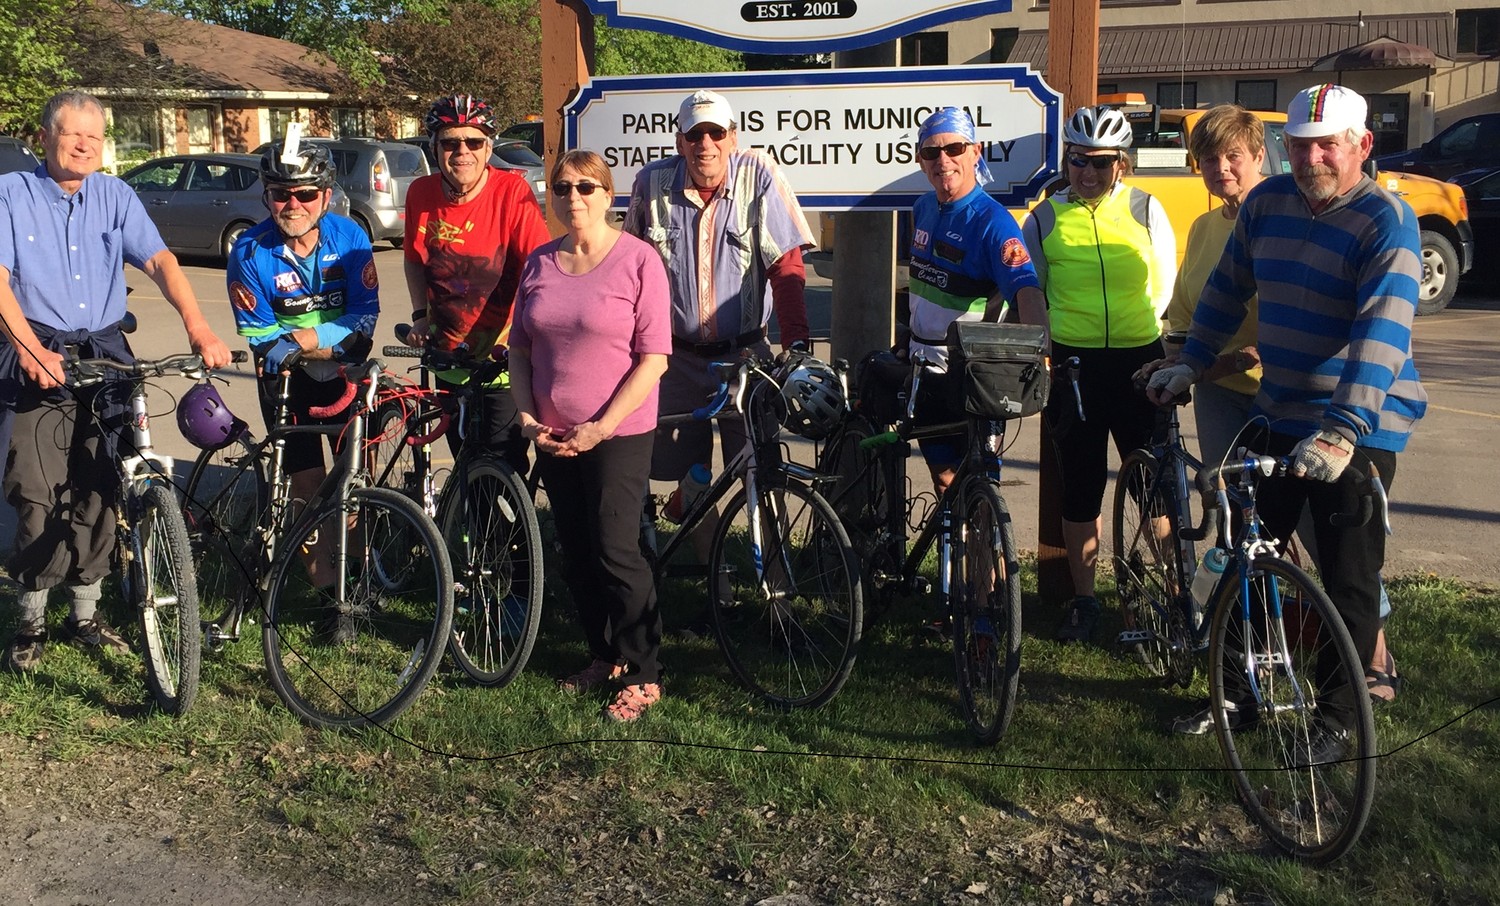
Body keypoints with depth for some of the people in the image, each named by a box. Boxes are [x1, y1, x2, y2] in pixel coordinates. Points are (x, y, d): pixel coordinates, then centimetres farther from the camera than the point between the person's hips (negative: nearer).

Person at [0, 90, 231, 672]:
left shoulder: (114, 196, 8)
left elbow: (158, 260, -5)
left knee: (98, 493, 7)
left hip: (105, 355, 3)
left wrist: (197, 326, -21)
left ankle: (85, 616, 21)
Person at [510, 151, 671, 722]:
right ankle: (605, 657, 27)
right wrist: (526, 416, 0)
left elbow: (654, 358, -12)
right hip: (553, 435, 6)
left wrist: (601, 426, -16)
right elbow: (519, 347, 13)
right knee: (577, 553, 12)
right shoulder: (539, 264, 7)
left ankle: (643, 676, 7)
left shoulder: (637, 259, -9)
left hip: (618, 433, -5)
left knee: (615, 552, -6)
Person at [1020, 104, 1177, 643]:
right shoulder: (1046, 219, 3)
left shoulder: (1145, 210, 3)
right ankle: (1083, 600, 19)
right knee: (1079, 488, 6)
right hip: (1073, 364, 0)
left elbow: (1165, 284, 13)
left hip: (1139, 360, 0)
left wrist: (1139, 328, 7)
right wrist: (1045, 346, 8)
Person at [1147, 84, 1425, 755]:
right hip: (1277, 416, 6)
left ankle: (1337, 717, 17)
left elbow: (1382, 331, -27)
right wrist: (1189, 365, 14)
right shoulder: (1267, 203, 4)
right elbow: (1227, 289, 18)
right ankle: (1235, 692, 26)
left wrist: (1342, 432, -37)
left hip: (1359, 430, -6)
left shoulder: (1386, 220, -15)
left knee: (1349, 583, 3)